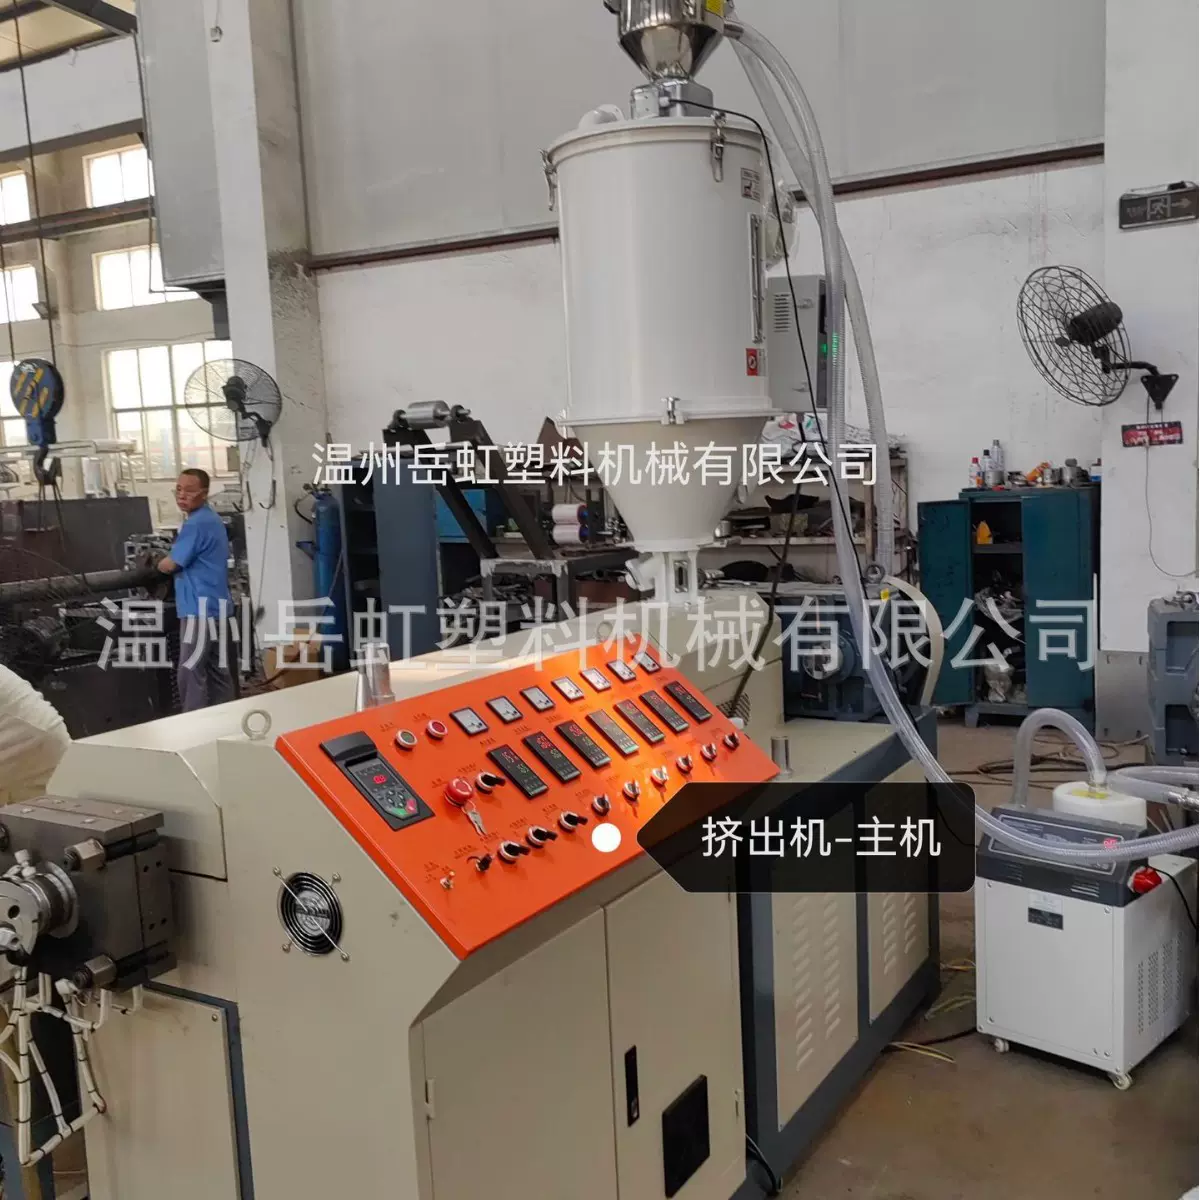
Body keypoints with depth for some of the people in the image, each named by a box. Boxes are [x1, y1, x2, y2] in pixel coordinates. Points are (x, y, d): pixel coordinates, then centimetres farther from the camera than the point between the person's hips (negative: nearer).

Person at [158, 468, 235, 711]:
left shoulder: (196, 524, -15)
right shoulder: (210, 519, 17)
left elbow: (170, 565, -11)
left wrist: (158, 564, 10)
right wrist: (167, 562, 13)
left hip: (201, 605, -10)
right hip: (212, 604, 10)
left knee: (190, 673, -7)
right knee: (216, 670, 11)